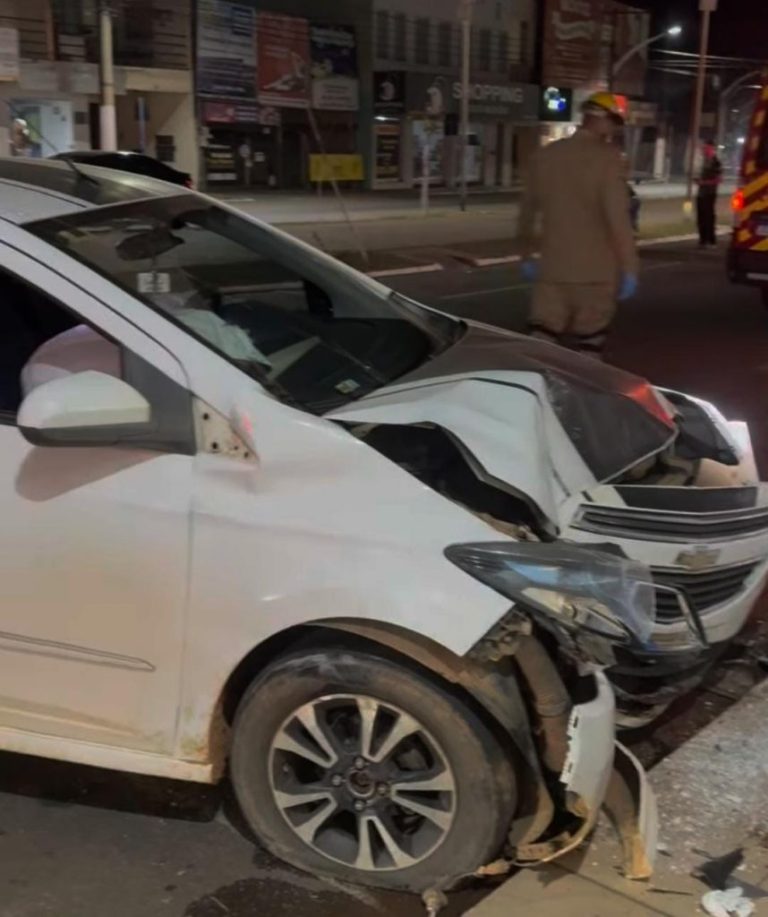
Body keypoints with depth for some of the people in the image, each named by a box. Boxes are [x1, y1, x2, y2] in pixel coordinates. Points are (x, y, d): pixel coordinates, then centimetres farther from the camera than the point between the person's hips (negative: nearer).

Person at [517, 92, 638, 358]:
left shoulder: (546, 155, 8)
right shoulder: (607, 157, -9)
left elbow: (528, 210, 15)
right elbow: (618, 217, -15)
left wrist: (527, 254, 26)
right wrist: (629, 268, -10)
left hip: (551, 270, 4)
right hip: (596, 272, -4)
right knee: (588, 348, 9)